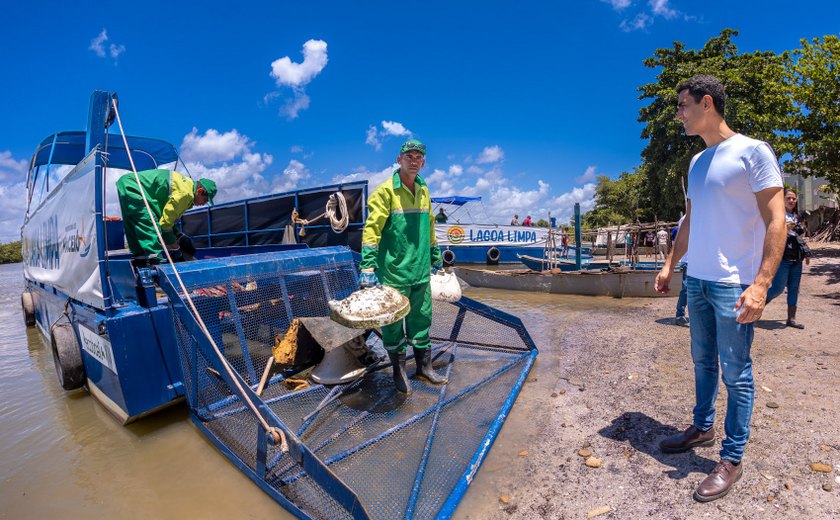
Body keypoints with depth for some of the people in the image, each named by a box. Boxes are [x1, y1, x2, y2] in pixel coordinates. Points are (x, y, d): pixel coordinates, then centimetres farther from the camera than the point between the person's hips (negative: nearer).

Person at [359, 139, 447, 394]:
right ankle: (398, 371, 25)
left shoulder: (424, 190, 11)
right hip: (393, 271, -6)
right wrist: (368, 267, -22)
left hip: (421, 270, 6)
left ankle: (424, 366, 32)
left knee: (421, 318, 15)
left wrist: (435, 256, 25)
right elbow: (372, 228, -15)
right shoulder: (385, 191, -9)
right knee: (393, 322, 7)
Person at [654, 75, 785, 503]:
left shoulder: (753, 152, -8)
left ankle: (732, 458, 15)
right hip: (697, 280, 7)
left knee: (735, 373, 2)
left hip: (733, 284, -7)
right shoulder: (697, 162, 14)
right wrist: (670, 264, 16)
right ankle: (702, 428, 32)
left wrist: (761, 283, -21)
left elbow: (776, 221, -13)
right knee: (702, 362, 17)